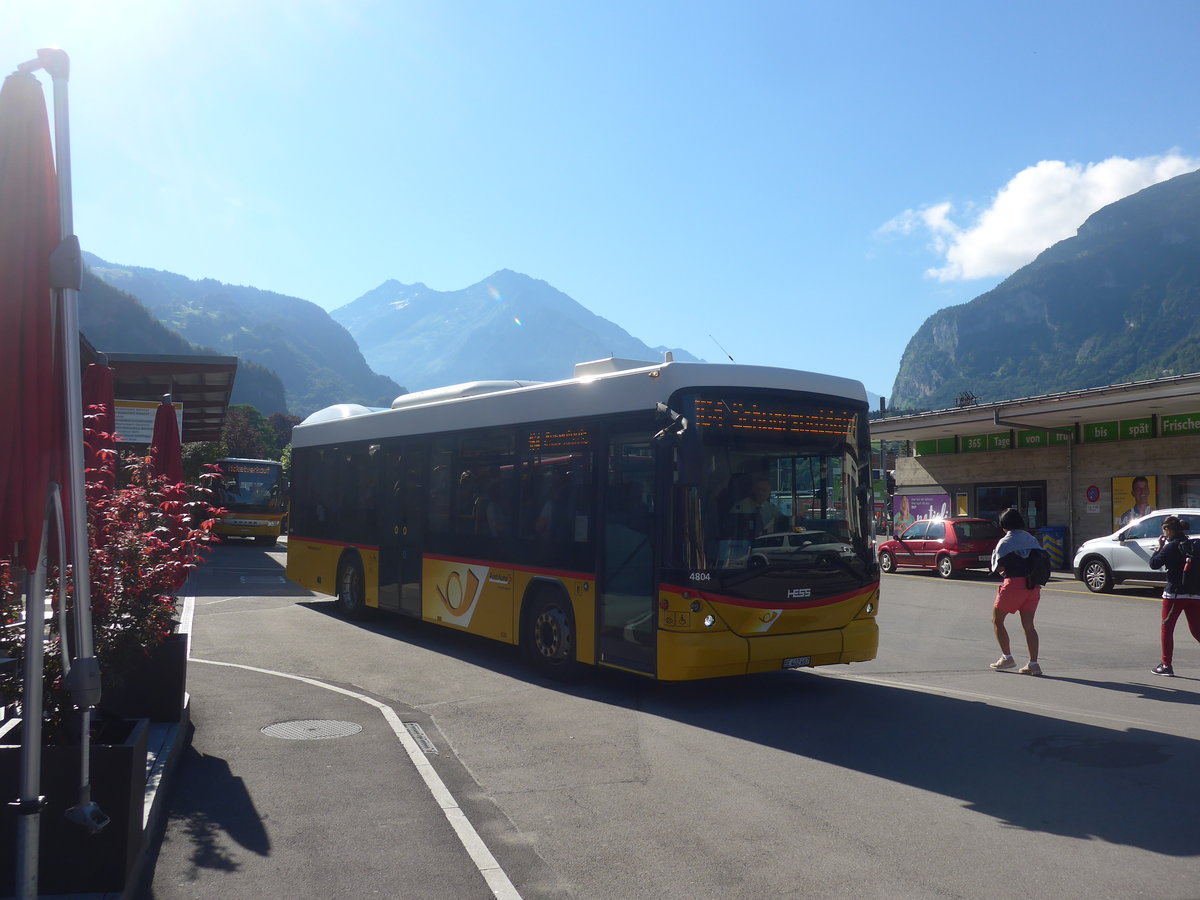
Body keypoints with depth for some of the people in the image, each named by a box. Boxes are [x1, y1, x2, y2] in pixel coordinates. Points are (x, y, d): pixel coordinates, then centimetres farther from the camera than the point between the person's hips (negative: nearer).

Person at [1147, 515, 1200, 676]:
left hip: (1175, 593, -6)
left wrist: (1159, 547, 1)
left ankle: (1166, 665, 11)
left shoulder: (1171, 546, -12)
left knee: (1167, 629, 7)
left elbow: (1154, 564, -11)